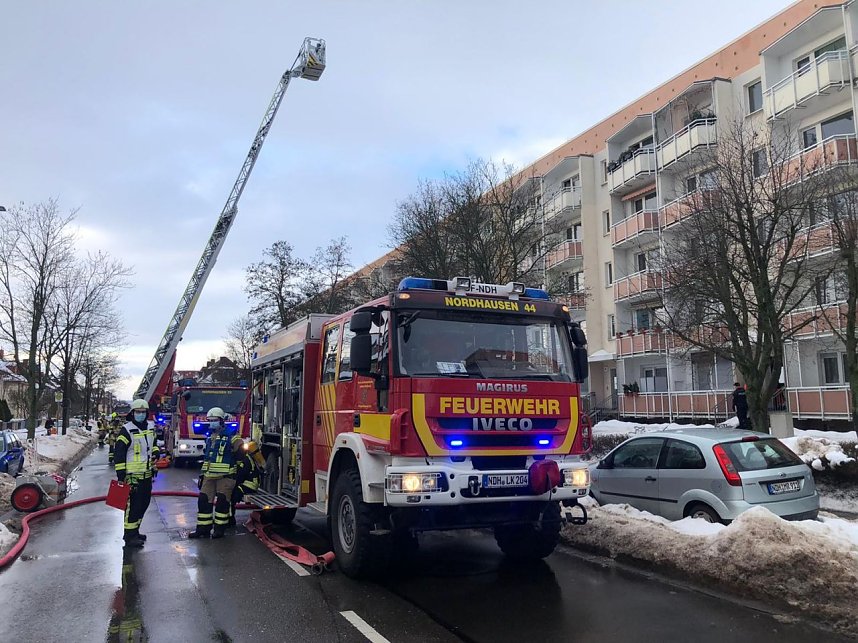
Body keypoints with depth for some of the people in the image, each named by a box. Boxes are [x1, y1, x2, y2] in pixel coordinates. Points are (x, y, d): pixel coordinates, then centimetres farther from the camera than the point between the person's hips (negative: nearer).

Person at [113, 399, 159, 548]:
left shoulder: (150, 427, 10)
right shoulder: (126, 430, -12)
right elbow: (118, 452, -14)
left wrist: (155, 452, 9)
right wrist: (120, 473, -17)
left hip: (147, 475, 8)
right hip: (133, 476, -8)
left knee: (144, 503, 16)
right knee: (133, 505, -7)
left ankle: (134, 531, 29)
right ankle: (130, 537, 0)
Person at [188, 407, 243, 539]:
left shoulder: (231, 435, -9)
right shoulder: (210, 436, 16)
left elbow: (241, 451, -10)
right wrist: (203, 474, 22)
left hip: (225, 475, -7)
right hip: (209, 475, 7)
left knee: (222, 501, -2)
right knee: (204, 500, 5)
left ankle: (220, 528, 8)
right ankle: (203, 528, 13)